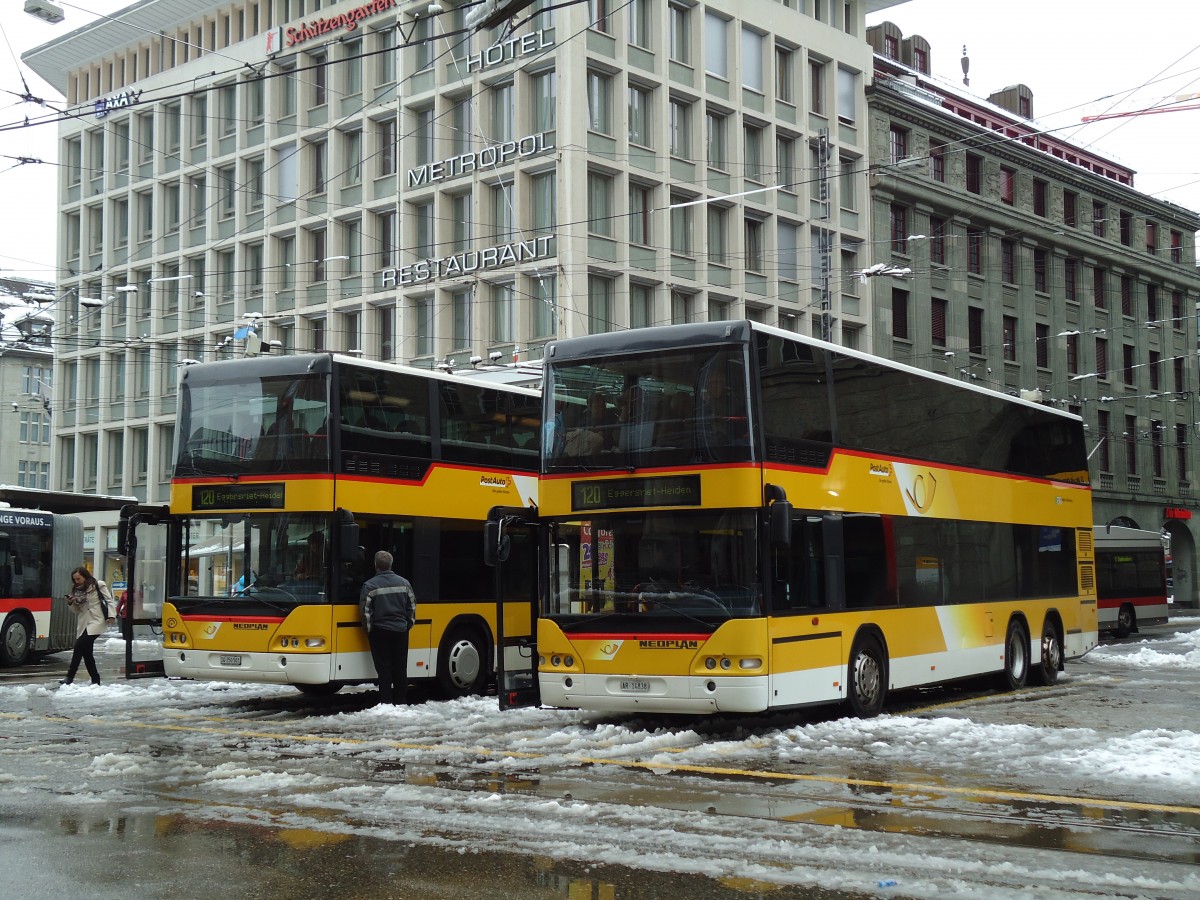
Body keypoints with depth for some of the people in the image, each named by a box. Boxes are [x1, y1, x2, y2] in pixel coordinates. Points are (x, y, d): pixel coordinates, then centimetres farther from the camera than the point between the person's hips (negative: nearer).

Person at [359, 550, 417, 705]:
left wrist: (369, 630, 1)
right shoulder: (404, 583, 4)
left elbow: (365, 611, -10)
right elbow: (412, 607, 7)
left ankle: (386, 702, -1)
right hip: (400, 631, 4)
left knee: (384, 668, 1)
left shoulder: (369, 585, -9)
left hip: (380, 632, -3)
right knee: (400, 668, 10)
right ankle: (401, 702, 15)